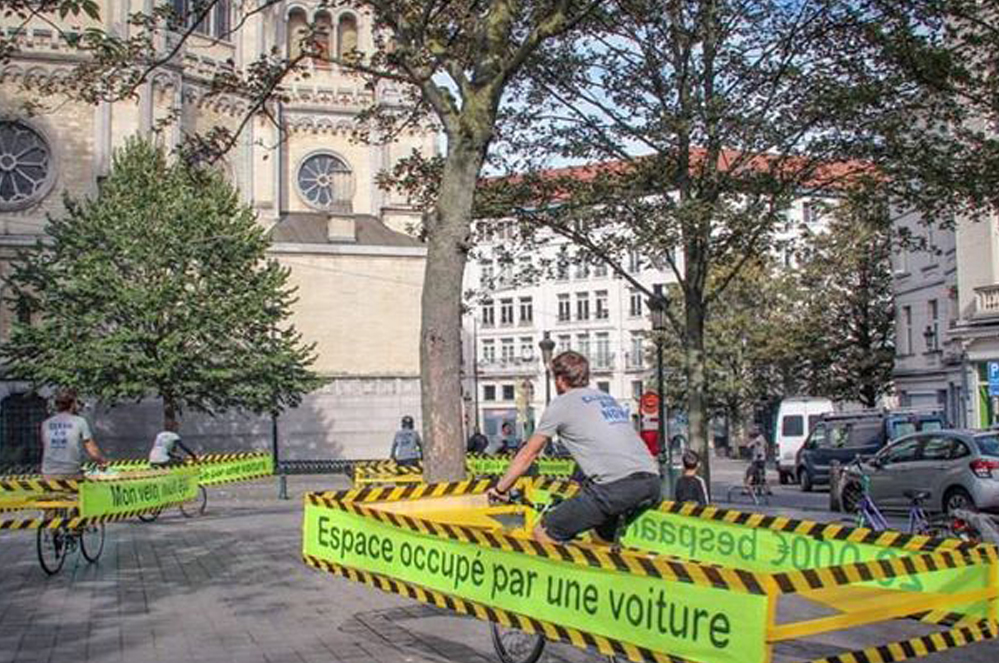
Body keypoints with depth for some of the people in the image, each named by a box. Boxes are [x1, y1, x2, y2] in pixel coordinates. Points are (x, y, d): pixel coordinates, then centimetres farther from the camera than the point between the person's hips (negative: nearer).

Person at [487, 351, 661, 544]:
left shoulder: (561, 404, 9)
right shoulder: (609, 398, 28)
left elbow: (529, 453, 15)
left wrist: (500, 489, 28)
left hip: (615, 487, -8)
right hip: (652, 483, 8)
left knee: (543, 535, -1)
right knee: (602, 538, 30)